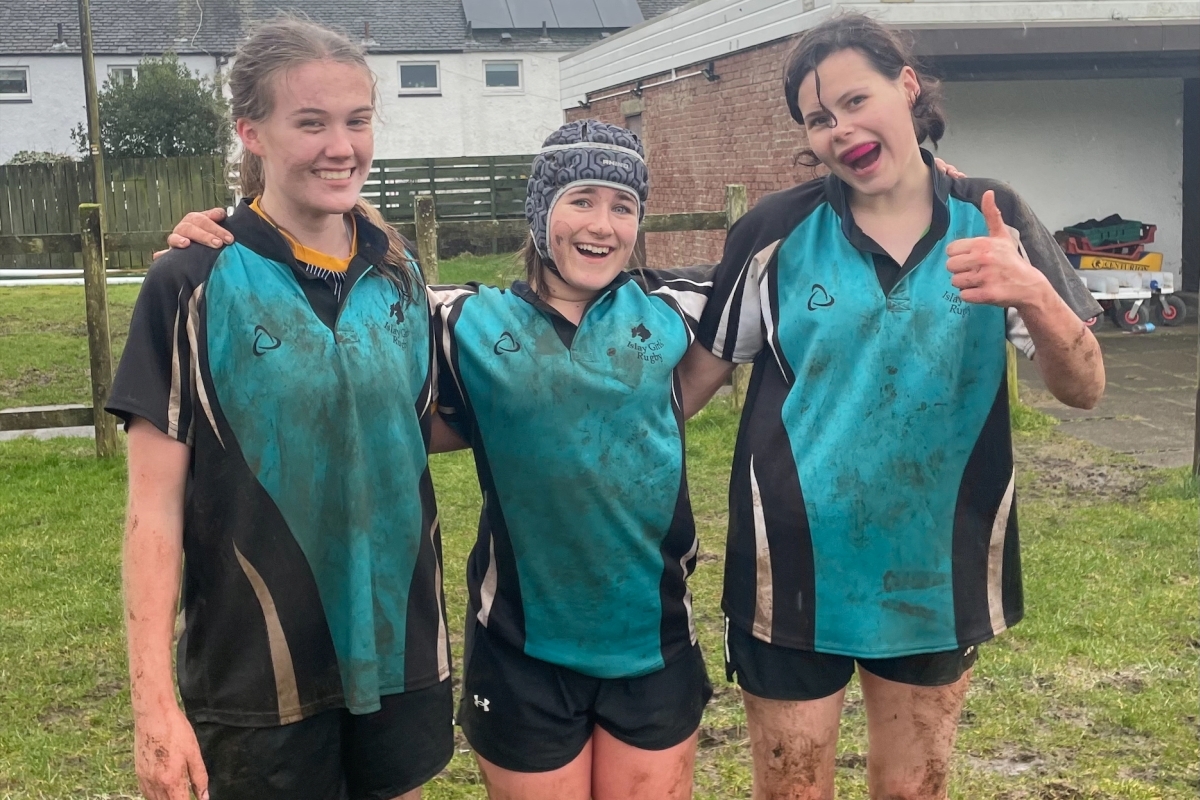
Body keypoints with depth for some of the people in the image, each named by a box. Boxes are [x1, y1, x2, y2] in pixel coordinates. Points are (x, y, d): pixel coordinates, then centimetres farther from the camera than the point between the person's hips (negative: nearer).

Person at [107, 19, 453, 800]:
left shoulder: (398, 273, 3)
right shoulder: (195, 286, -10)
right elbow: (156, 507, -10)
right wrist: (154, 698, -13)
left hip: (399, 649, 4)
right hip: (260, 676, -4)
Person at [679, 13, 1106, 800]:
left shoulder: (993, 221, -4)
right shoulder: (778, 231, -8)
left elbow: (1085, 389, -7)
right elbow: (701, 370, 1)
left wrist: (1033, 295, -27)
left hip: (936, 570, 2)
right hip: (797, 570, -1)